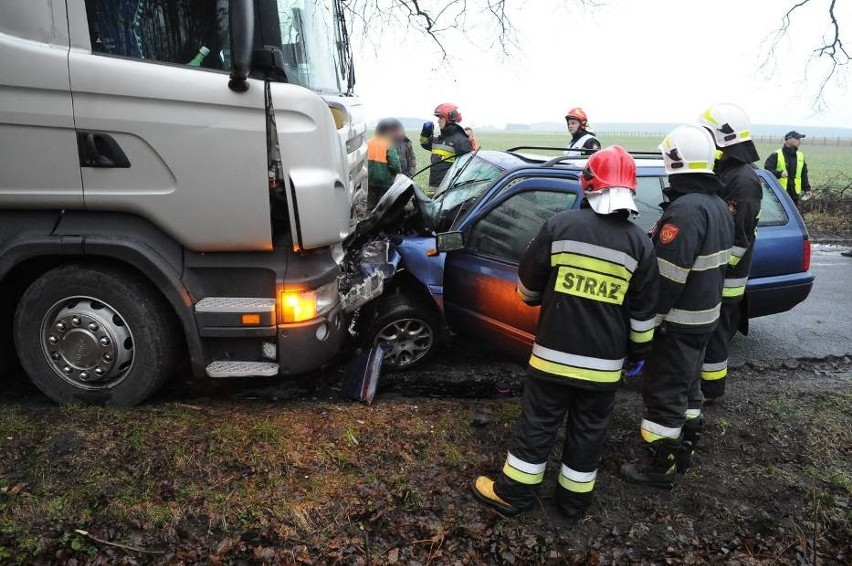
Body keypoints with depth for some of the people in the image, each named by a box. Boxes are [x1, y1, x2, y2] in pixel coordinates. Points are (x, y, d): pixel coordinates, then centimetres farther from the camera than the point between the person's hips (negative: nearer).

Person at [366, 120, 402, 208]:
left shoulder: (368, 143, 4)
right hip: (385, 181, -5)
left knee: (371, 205, 14)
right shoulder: (389, 145, -13)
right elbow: (395, 164, -17)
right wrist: (398, 171, 2)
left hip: (370, 181, 5)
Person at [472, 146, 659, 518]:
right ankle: (574, 500, 31)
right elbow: (643, 313, 1)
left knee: (538, 425, 11)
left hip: (554, 353, -1)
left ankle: (512, 493, 23)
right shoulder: (639, 243, -4)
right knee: (588, 432, 17)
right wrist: (638, 352, 15)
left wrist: (536, 299, 23)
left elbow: (528, 284, 1)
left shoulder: (561, 225, -9)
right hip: (604, 363, 2)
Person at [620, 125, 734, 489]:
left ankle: (659, 466, 14)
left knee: (663, 393, 2)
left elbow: (667, 277, -27)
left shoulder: (684, 210, -24)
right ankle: (681, 448, 37)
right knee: (687, 384, 22)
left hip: (678, 322, -10)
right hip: (705, 316, 10)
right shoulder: (718, 206, 8)